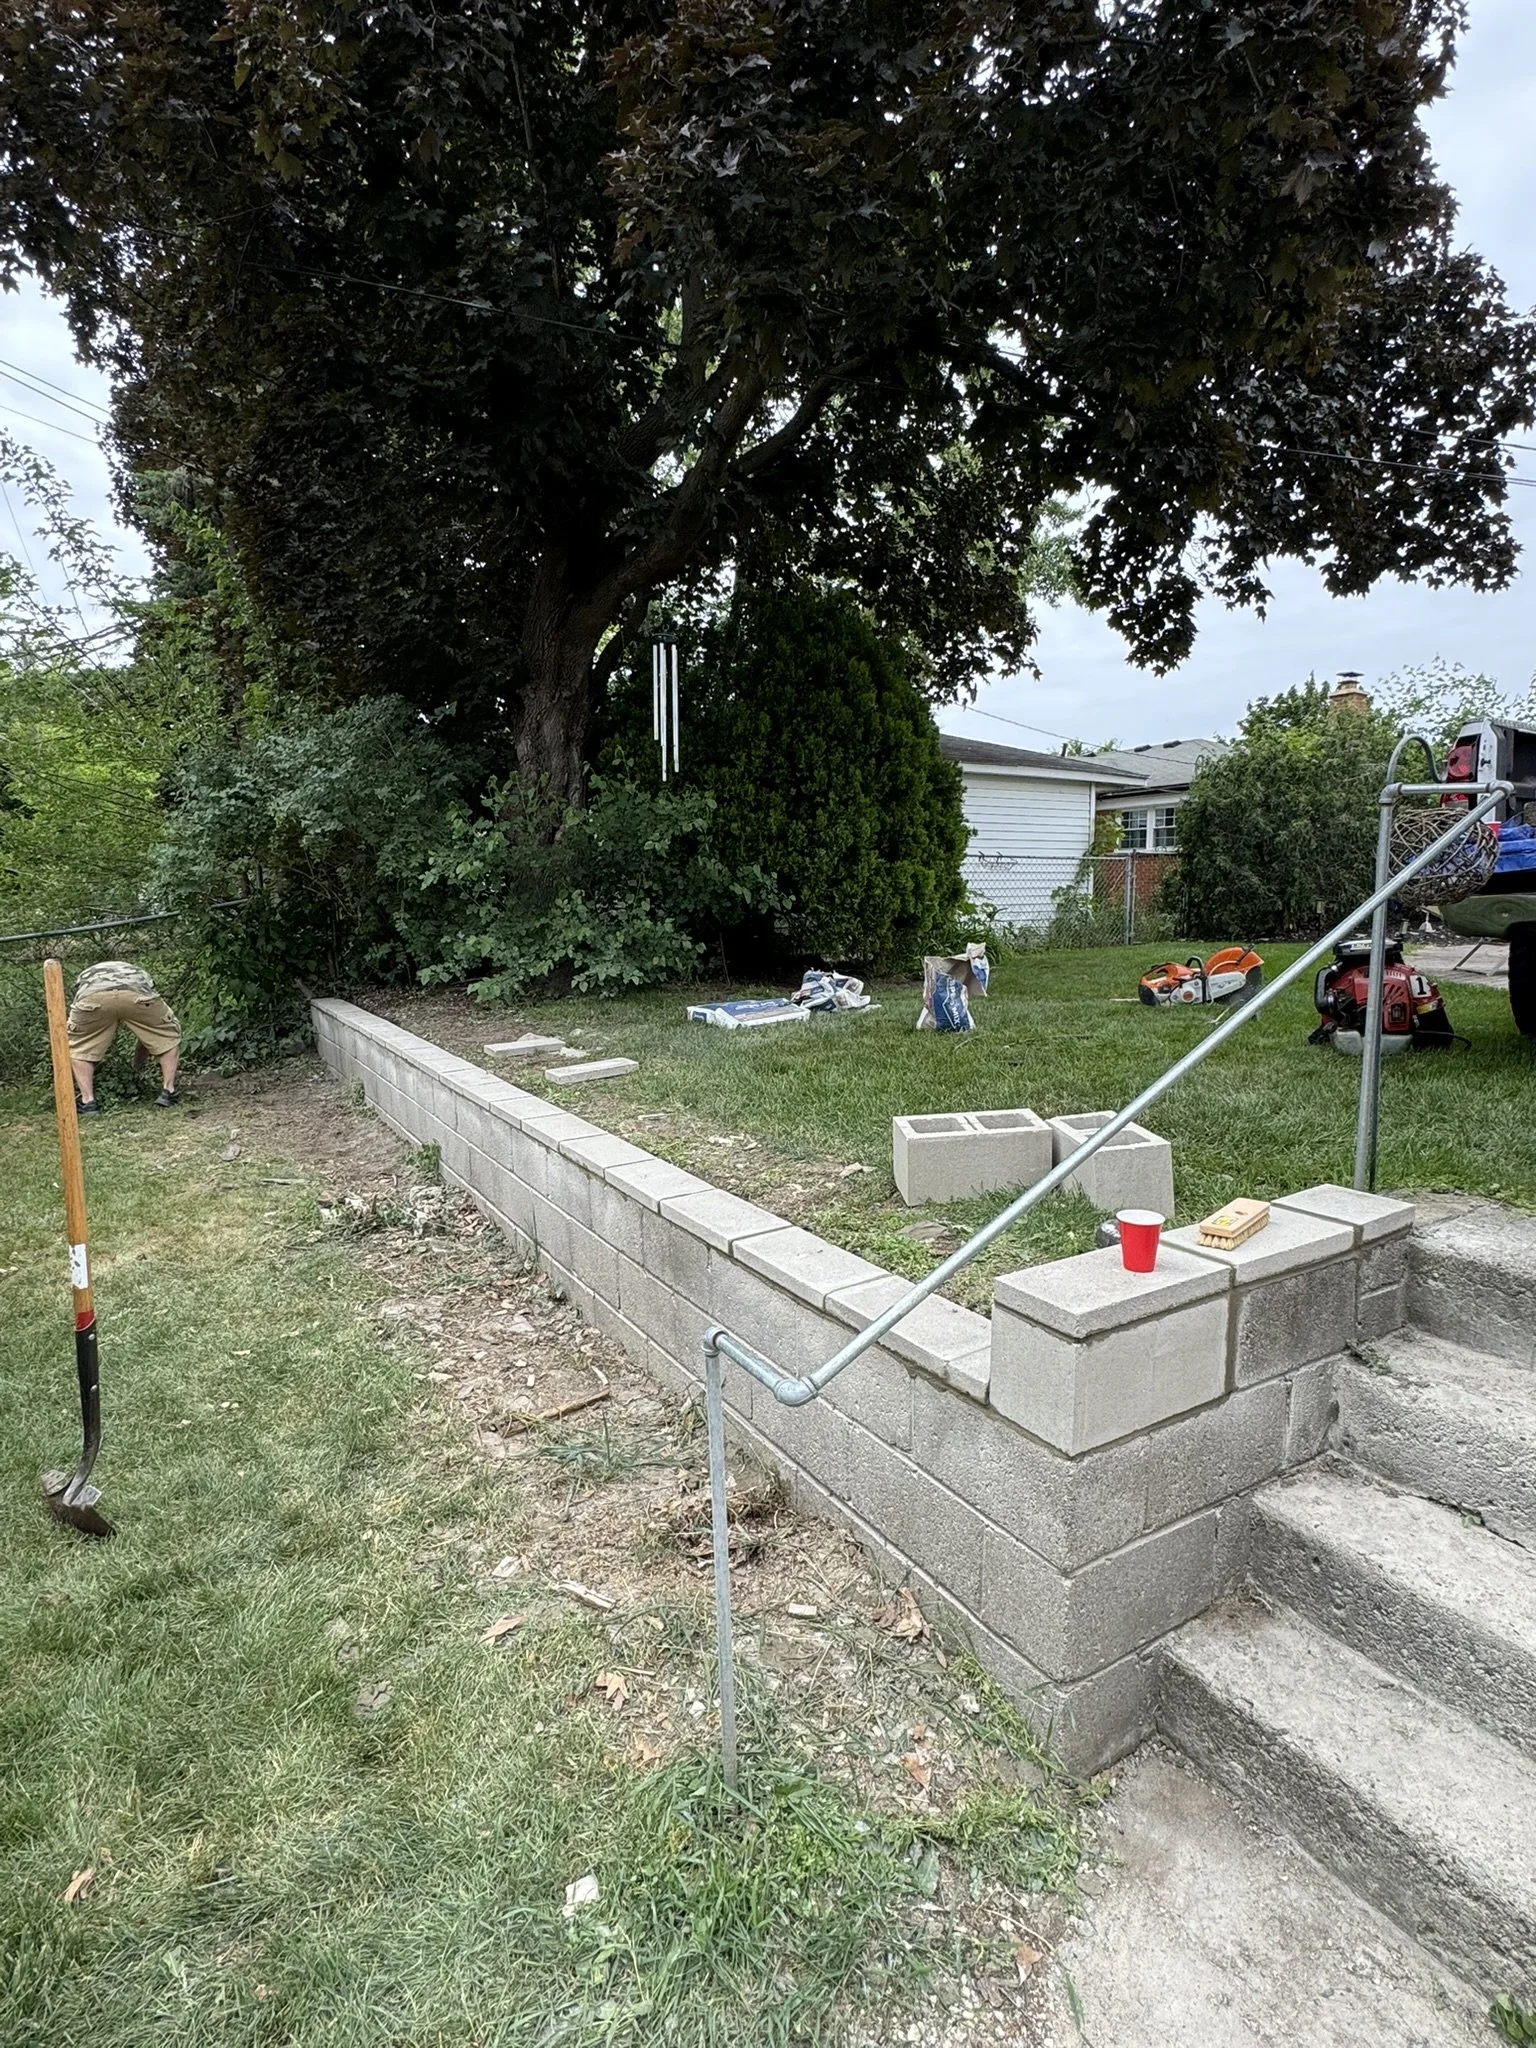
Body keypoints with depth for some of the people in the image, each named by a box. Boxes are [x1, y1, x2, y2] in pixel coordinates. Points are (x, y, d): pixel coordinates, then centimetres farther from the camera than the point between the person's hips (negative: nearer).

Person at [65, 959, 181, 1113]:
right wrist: (138, 1064, 62)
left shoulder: (86, 977, 45)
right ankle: (168, 1092, 17)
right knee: (169, 1037, 24)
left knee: (78, 1048, 25)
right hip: (136, 991, 0)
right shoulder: (139, 974, 45)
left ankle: (87, 1101, 15)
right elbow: (151, 1033, 49)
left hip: (92, 995, 0)